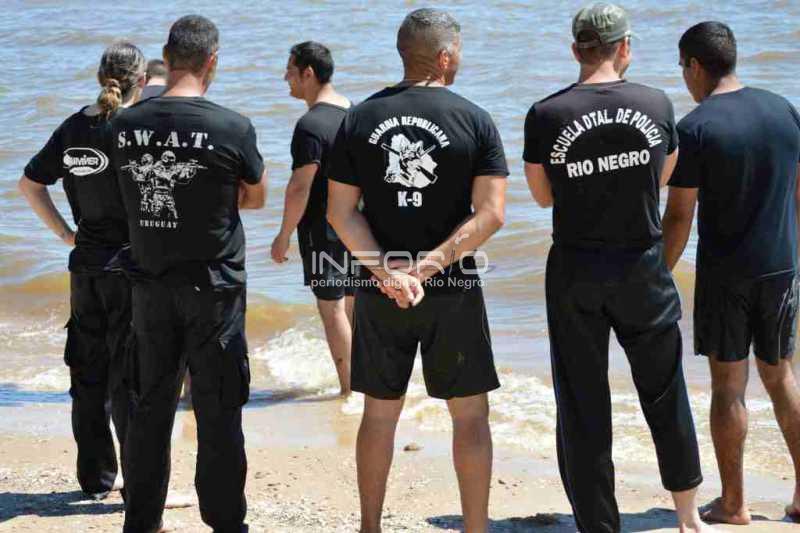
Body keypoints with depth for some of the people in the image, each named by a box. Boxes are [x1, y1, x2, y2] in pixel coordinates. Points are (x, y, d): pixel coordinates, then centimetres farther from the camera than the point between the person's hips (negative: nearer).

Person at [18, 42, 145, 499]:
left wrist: (66, 233, 13)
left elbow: (30, 183, 13)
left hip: (85, 267, 6)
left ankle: (96, 477, 22)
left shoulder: (74, 128, 5)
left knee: (89, 375, 13)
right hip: (129, 267, -6)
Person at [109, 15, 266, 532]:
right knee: (218, 411, 5)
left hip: (150, 284, 4)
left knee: (150, 406, 13)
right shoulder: (233, 128, -14)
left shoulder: (126, 125, -4)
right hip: (213, 285, -4)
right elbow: (256, 198, 2)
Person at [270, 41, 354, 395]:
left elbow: (300, 187, -20)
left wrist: (284, 236, -13)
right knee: (352, 304, 16)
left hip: (322, 226, -8)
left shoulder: (311, 126, -19)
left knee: (331, 307, -2)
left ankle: (348, 389, -1)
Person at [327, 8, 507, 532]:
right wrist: (428, 267, -15)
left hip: (379, 292, 3)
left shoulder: (359, 119, 1)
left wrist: (389, 272, -10)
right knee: (470, 413, 8)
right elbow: (490, 215, -14)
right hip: (454, 291, -3)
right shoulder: (475, 121, -7)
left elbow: (340, 212, -3)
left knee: (380, 411, 13)